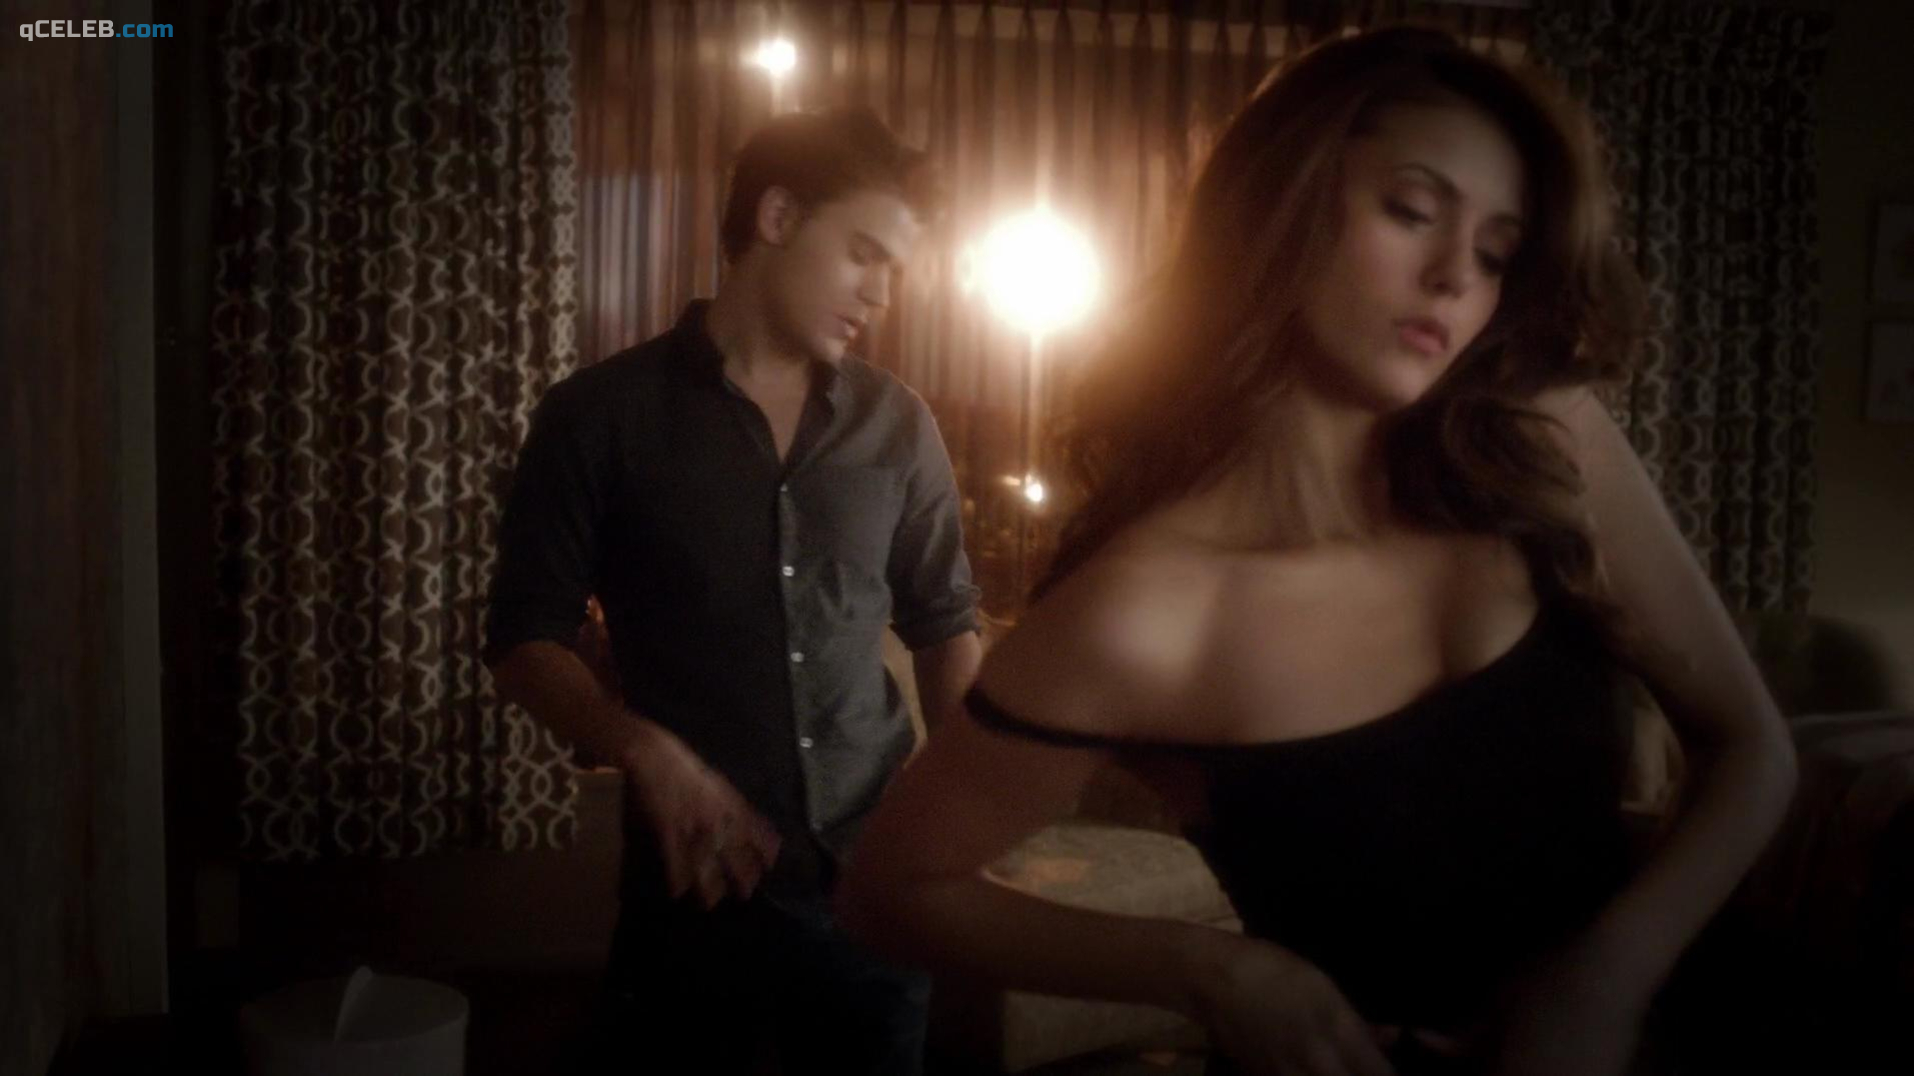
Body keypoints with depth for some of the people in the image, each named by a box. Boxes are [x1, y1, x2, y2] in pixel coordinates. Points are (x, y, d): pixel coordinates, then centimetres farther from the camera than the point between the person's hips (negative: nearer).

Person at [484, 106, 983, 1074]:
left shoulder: (899, 427, 4)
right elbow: (524, 642, -3)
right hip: (701, 884, -2)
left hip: (879, 879, 3)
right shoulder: (601, 415, -4)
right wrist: (647, 752, -20)